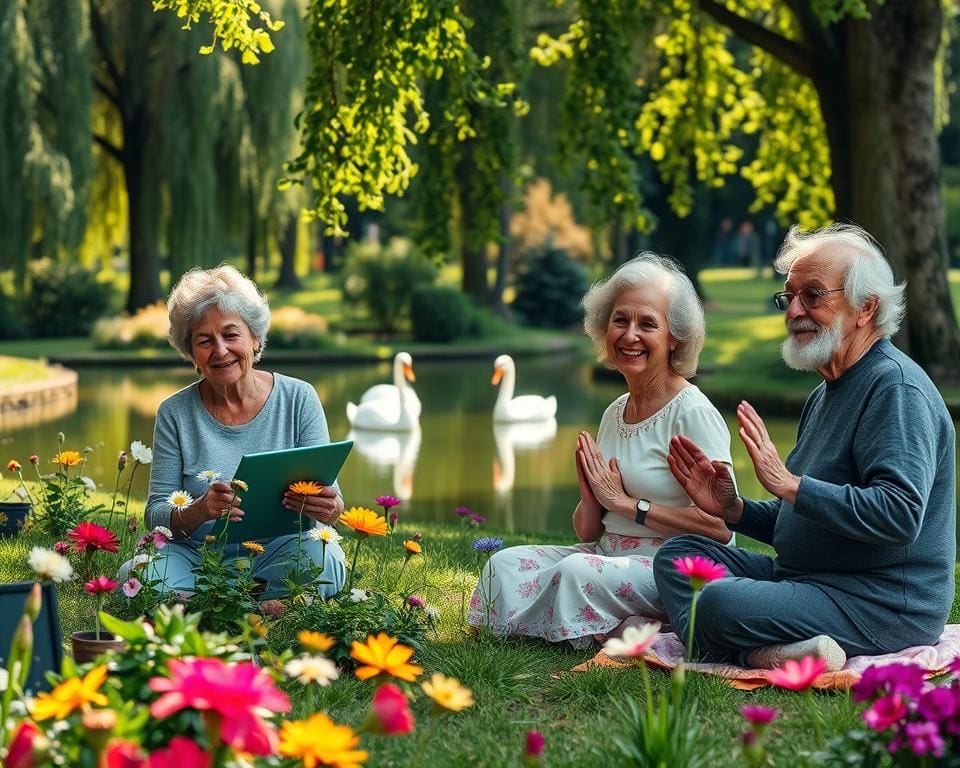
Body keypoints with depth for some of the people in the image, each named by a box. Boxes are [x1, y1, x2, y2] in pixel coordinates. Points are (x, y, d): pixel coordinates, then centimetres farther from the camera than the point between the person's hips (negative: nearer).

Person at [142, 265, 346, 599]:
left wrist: (329, 508, -27)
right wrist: (199, 511, -26)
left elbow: (330, 497, -1)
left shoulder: (299, 399, 1)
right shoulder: (175, 413, 2)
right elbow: (156, 514, -2)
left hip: (280, 554, 0)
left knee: (319, 558, -34)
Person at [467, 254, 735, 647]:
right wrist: (592, 499, -7)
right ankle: (631, 629, -15)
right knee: (506, 563, -8)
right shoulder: (614, 413, 14)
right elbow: (587, 532, 17)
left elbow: (721, 525, -19)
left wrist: (625, 503, -13)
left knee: (577, 571, -33)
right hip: (611, 558, 9)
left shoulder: (693, 413, -9)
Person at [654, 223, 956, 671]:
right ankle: (769, 655, -15)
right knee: (677, 554, 5)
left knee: (720, 602, -32)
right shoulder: (826, 394, 19)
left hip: (883, 606, -11)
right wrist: (733, 510, 7)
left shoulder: (896, 388, -15)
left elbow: (898, 515, -28)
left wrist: (789, 484, -25)